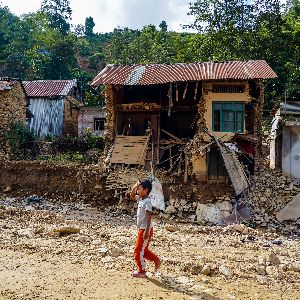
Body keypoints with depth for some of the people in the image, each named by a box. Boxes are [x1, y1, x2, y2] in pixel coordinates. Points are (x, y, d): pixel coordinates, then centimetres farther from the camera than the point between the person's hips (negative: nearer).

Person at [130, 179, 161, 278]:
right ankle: (156, 260, 32)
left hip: (145, 229, -9)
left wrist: (146, 231, -26)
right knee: (143, 250, 19)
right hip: (141, 229, 9)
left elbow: (149, 217, -24)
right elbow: (132, 196, 22)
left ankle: (142, 272, 13)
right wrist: (134, 187, 4)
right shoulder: (141, 199, 6)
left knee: (139, 250, 1)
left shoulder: (147, 201, -20)